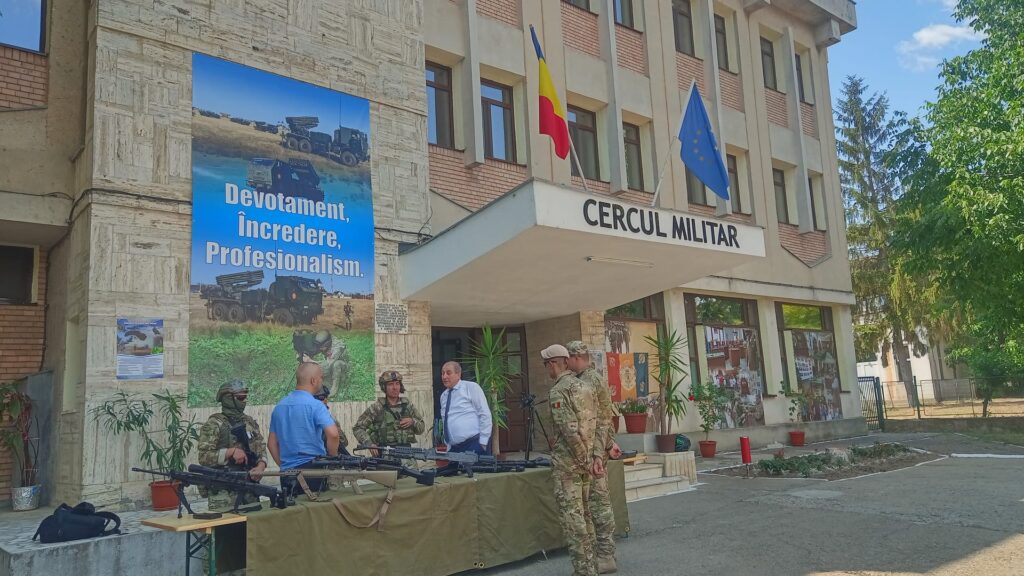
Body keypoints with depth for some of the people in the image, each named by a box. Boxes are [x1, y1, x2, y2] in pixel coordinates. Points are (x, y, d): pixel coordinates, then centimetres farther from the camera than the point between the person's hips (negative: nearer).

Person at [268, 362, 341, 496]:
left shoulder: (279, 406, 9)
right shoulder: (315, 405, -12)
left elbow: (271, 443, 14)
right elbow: (333, 434, -25)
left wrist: (284, 466, 17)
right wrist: (332, 458, -9)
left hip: (287, 473, 6)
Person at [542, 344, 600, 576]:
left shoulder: (557, 391, -14)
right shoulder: (584, 386, 11)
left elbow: (570, 430, -21)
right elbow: (596, 424, 8)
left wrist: (585, 460, -14)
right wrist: (596, 456, 6)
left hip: (567, 462, -8)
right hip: (585, 460, 8)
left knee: (572, 519, -3)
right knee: (583, 516, 16)